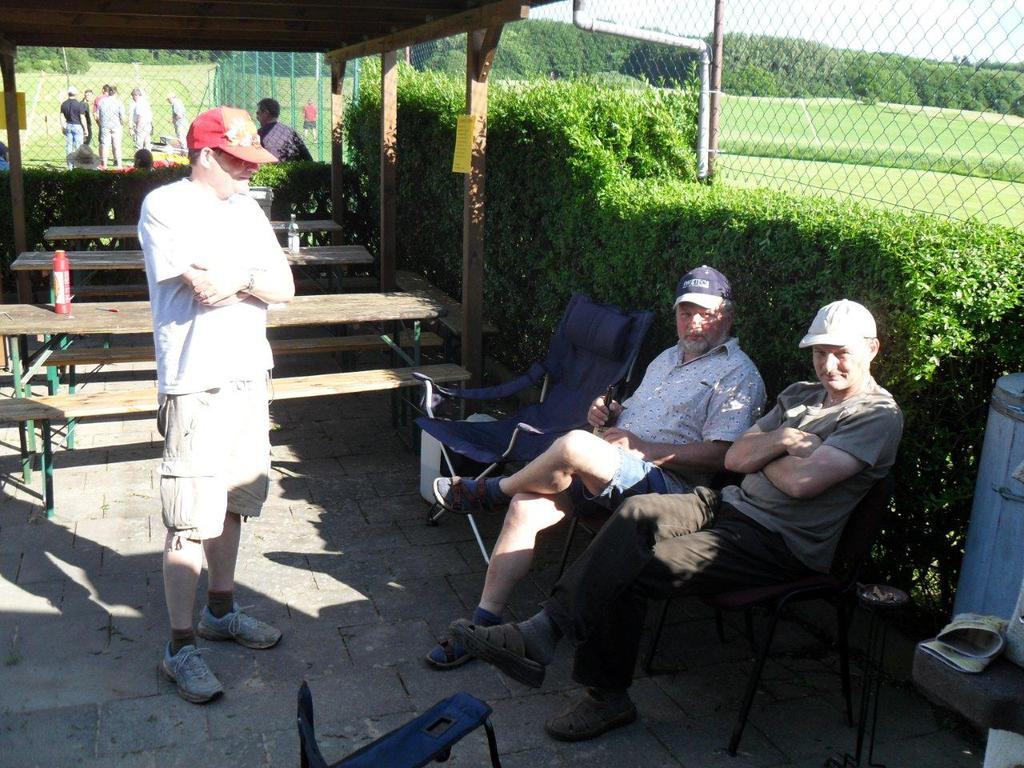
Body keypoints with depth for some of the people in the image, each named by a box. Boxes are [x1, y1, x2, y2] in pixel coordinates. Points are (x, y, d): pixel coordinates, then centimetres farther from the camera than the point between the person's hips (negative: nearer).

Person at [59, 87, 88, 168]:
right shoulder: (79, 104, -11)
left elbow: (62, 116, 4)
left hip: (68, 126, 5)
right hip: (77, 126, -5)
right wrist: (85, 129, -3)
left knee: (68, 146, 8)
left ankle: (70, 166, 10)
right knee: (78, 146, 1)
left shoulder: (63, 104, 3)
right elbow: (82, 118, -10)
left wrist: (62, 126, 14)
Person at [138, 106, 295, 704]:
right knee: (191, 520, -4)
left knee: (232, 503, 17)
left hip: (249, 377, 7)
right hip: (196, 385, -7)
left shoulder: (246, 209, 12)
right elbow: (205, 289, -20)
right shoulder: (165, 207, -8)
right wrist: (254, 277, -4)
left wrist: (234, 277, -12)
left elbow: (286, 288, 4)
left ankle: (221, 610, 34)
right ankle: (181, 648, 7)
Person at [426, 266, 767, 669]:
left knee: (575, 444, -33)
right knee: (525, 506, -17)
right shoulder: (667, 358, 26)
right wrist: (608, 412, 10)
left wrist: (641, 447, -15)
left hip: (666, 482, -8)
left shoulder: (738, 374, -1)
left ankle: (487, 491, -5)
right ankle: (484, 623, -9)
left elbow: (720, 454, -13)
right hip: (605, 468, 8)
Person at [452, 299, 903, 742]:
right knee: (637, 514, -23)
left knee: (632, 571, -23)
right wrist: (780, 440, -7)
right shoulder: (800, 395, 20)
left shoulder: (878, 416, -5)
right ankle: (544, 632, -26)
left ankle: (607, 698, -7)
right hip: (729, 505, 8)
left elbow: (801, 481, -20)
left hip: (781, 544, -7)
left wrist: (761, 455, 0)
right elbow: (735, 458, 11)